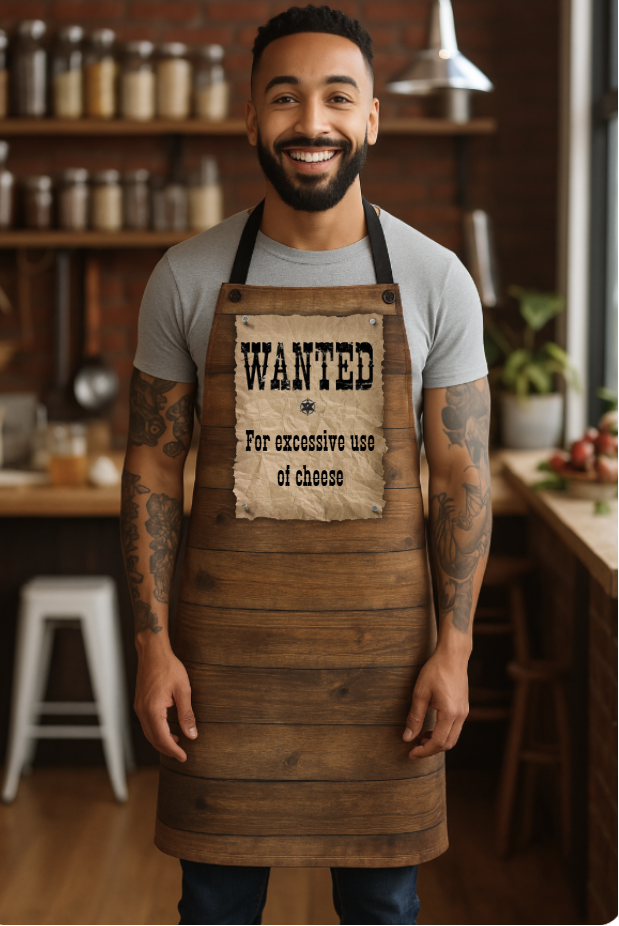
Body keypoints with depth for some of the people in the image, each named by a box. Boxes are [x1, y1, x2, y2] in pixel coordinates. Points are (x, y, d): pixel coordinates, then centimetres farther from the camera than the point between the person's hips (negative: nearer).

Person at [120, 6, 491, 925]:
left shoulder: (436, 280, -5)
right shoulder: (186, 278, -4)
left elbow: (461, 476, -2)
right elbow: (154, 468, -1)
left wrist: (454, 649, -7)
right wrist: (152, 645, -6)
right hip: (225, 634, 0)